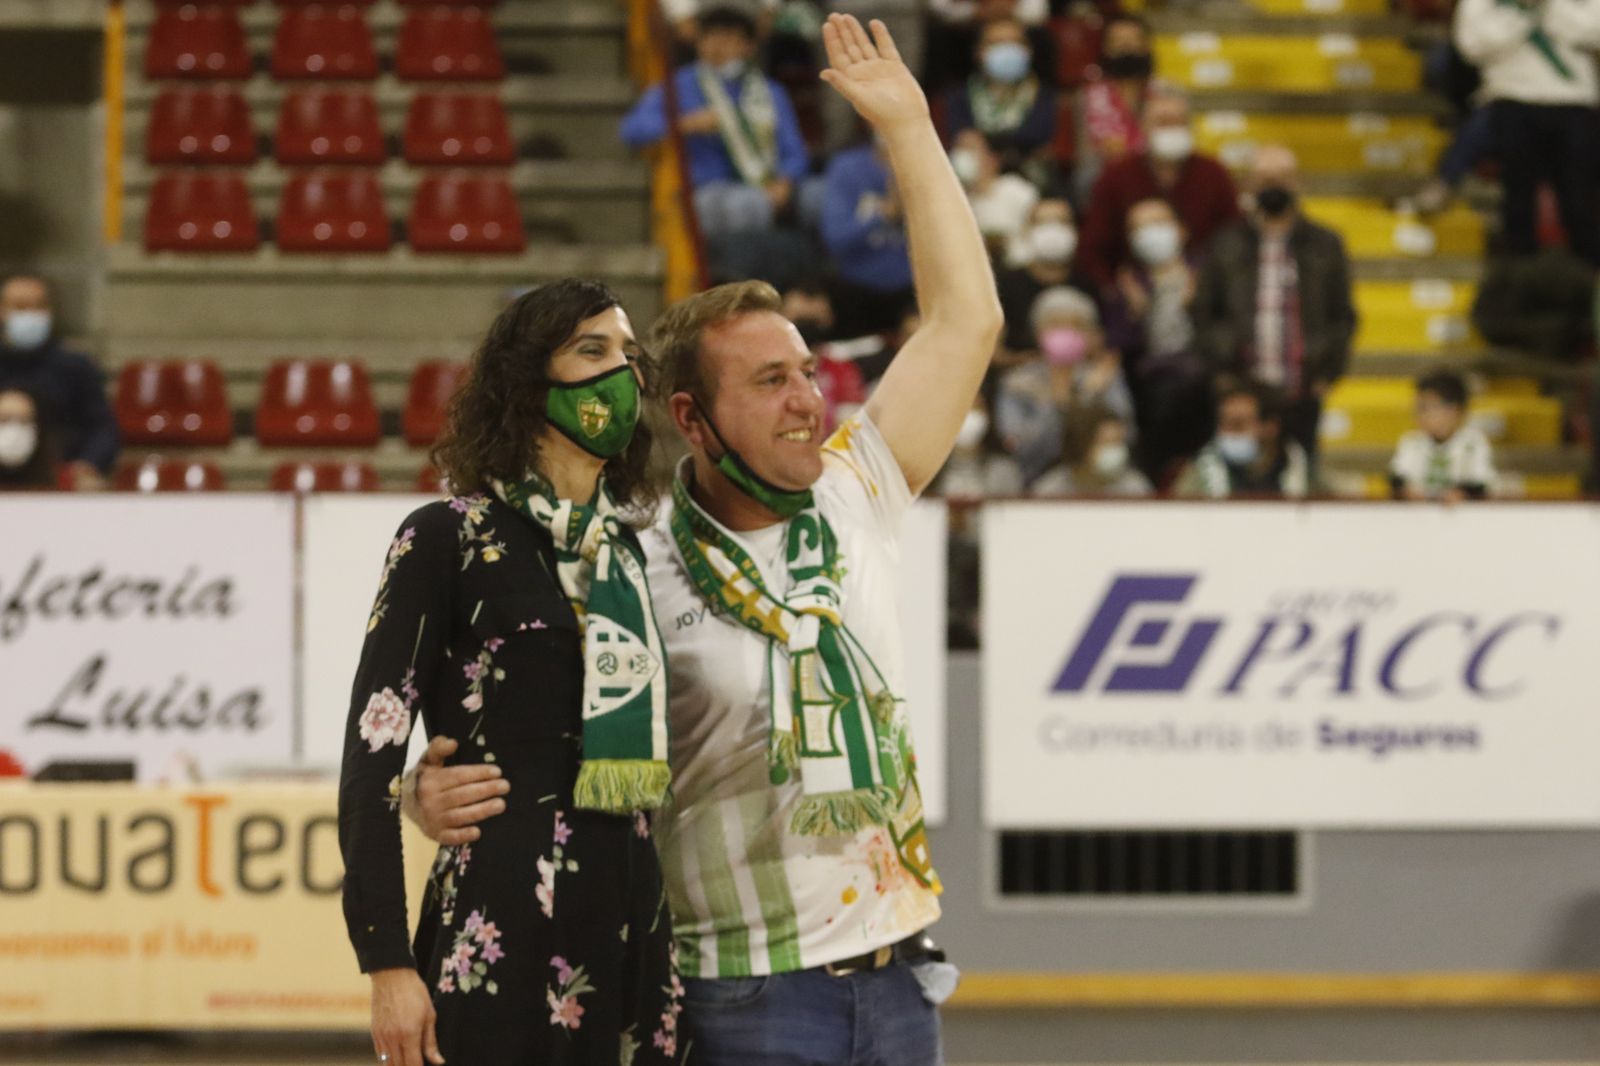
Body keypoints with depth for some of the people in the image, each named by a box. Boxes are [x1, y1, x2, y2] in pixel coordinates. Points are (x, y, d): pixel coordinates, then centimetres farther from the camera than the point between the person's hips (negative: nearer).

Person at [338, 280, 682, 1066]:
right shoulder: (450, 539, -1)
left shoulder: (626, 550, 16)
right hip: (501, 934, -6)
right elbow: (372, 754, -6)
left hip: (631, 932, 6)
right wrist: (387, 962, -13)